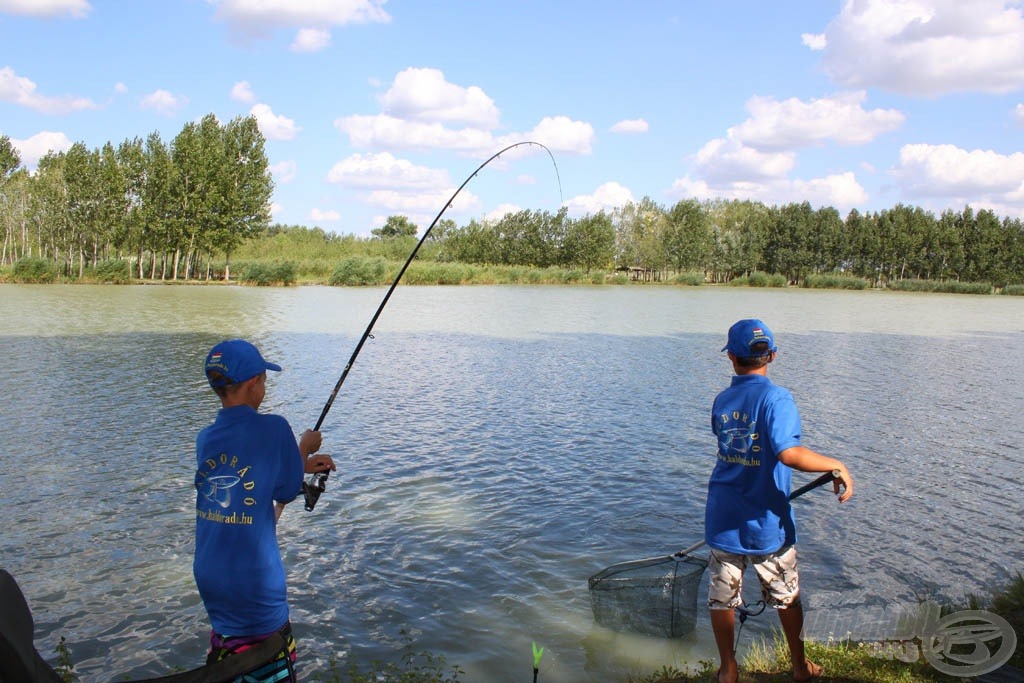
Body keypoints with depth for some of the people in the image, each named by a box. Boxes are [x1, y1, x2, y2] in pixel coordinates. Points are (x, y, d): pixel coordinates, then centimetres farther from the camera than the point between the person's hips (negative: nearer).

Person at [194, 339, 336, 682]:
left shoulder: (205, 439, 4)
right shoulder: (273, 428, -15)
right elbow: (287, 492, -3)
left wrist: (303, 465, 21)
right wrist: (304, 448, 11)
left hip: (210, 575, 6)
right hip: (253, 581, -6)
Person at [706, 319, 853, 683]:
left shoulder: (721, 401, 1)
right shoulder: (776, 398, -16)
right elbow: (789, 453, -30)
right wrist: (838, 467, -17)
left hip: (723, 521, 3)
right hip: (765, 522, -3)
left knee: (722, 598, 14)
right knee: (787, 598, 18)